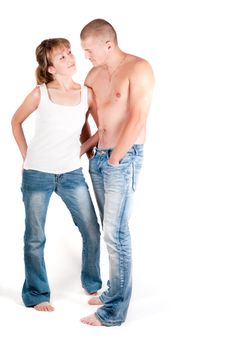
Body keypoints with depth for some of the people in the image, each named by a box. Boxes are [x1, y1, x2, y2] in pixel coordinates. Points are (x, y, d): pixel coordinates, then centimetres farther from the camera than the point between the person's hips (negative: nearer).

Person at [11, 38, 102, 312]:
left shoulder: (86, 94, -4)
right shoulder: (39, 94, -10)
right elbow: (16, 122, 5)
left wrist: (86, 149, 3)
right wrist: (26, 156, 2)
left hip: (72, 174, 3)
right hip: (37, 175, -2)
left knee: (92, 233, 7)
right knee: (35, 239, 7)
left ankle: (92, 284, 30)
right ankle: (36, 295, 24)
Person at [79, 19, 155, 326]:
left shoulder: (139, 68, -9)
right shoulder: (94, 75, 13)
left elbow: (137, 121, -14)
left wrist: (114, 160, -11)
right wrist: (83, 149, 7)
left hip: (124, 158, -7)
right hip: (99, 158, 7)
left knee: (116, 233, -7)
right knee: (111, 230, 12)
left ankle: (115, 311, -1)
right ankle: (115, 290, 24)